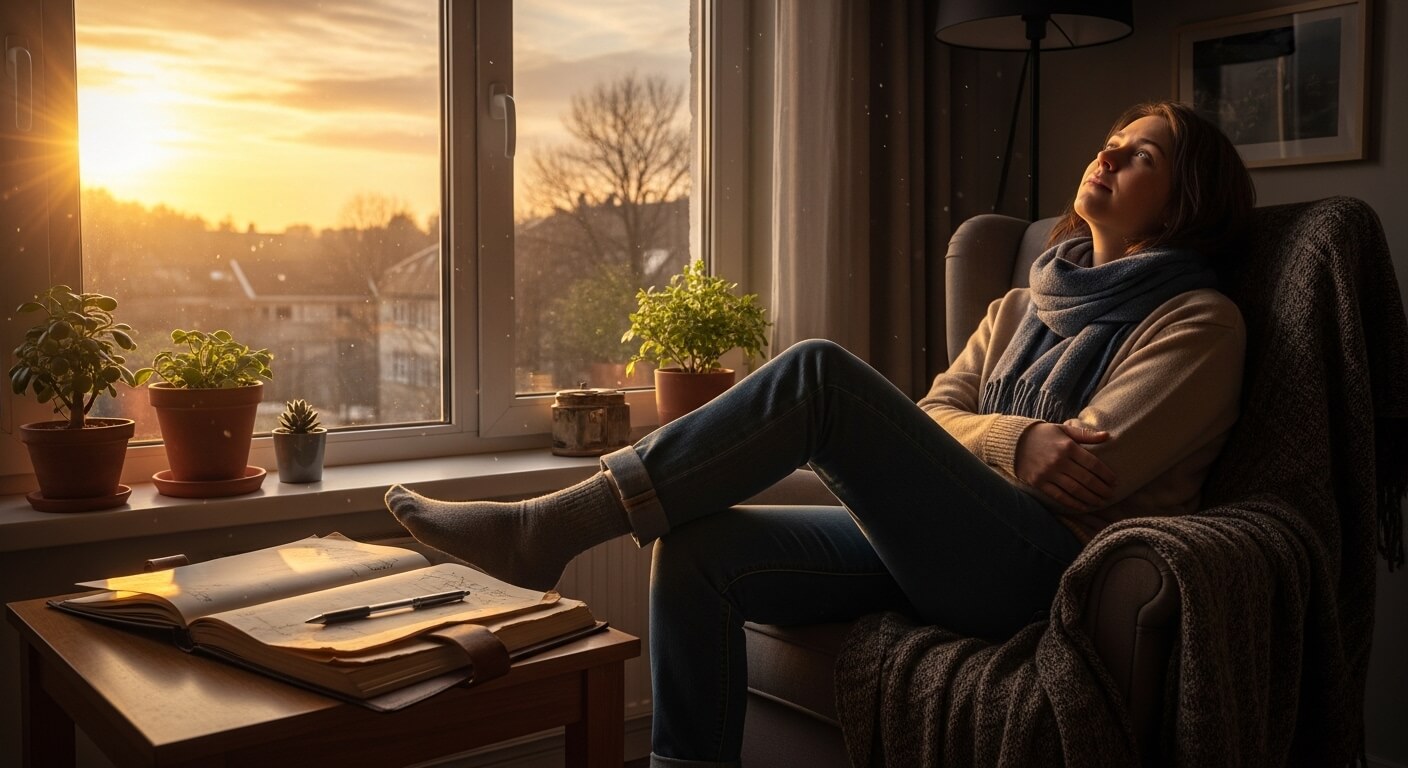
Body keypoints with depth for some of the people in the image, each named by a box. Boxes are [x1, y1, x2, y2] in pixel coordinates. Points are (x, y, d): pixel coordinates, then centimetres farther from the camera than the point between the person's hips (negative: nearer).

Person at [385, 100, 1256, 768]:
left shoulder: (1198, 321, 6)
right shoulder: (1022, 306, 25)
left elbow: (1087, 475, -8)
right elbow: (930, 421, 11)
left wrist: (978, 435, 3)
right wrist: (1020, 440, -7)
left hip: (1036, 565, -6)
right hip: (936, 548, 6)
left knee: (822, 371, -26)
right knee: (696, 549, -18)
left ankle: (555, 526, -24)